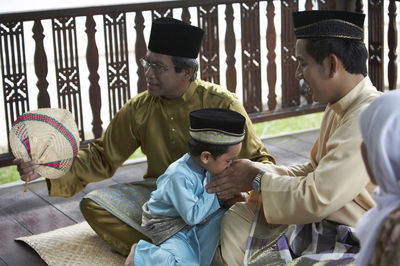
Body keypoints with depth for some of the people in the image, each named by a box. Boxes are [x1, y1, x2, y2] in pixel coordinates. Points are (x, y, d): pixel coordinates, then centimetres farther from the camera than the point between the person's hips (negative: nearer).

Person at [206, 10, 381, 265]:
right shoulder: (338, 108, 7)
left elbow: (317, 198, -27)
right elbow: (315, 170, 14)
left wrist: (257, 179, -12)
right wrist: (259, 171, 0)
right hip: (327, 221, 9)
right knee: (236, 219, 4)